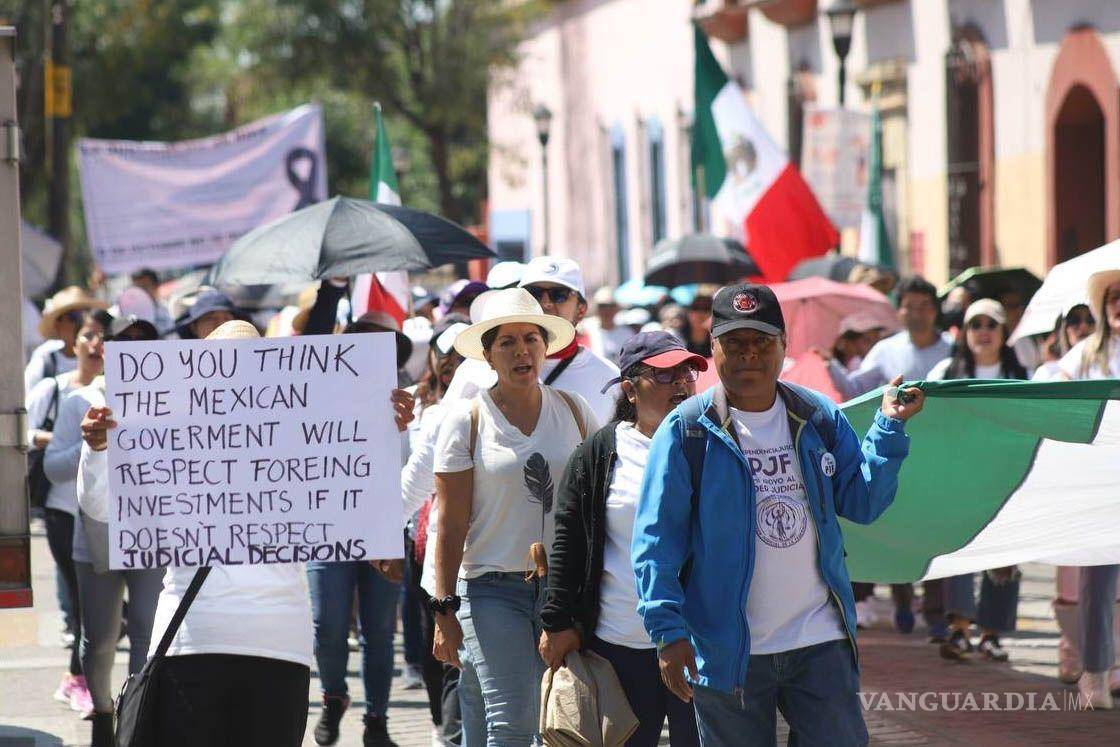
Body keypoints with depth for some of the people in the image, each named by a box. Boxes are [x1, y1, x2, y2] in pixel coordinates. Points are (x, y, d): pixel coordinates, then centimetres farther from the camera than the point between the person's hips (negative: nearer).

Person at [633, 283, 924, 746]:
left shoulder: (819, 418, 6)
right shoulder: (688, 430, -4)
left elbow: (862, 504, 5)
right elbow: (657, 540, -5)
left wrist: (889, 427, -6)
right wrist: (668, 631, -13)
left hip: (821, 642, 2)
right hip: (727, 651, -2)